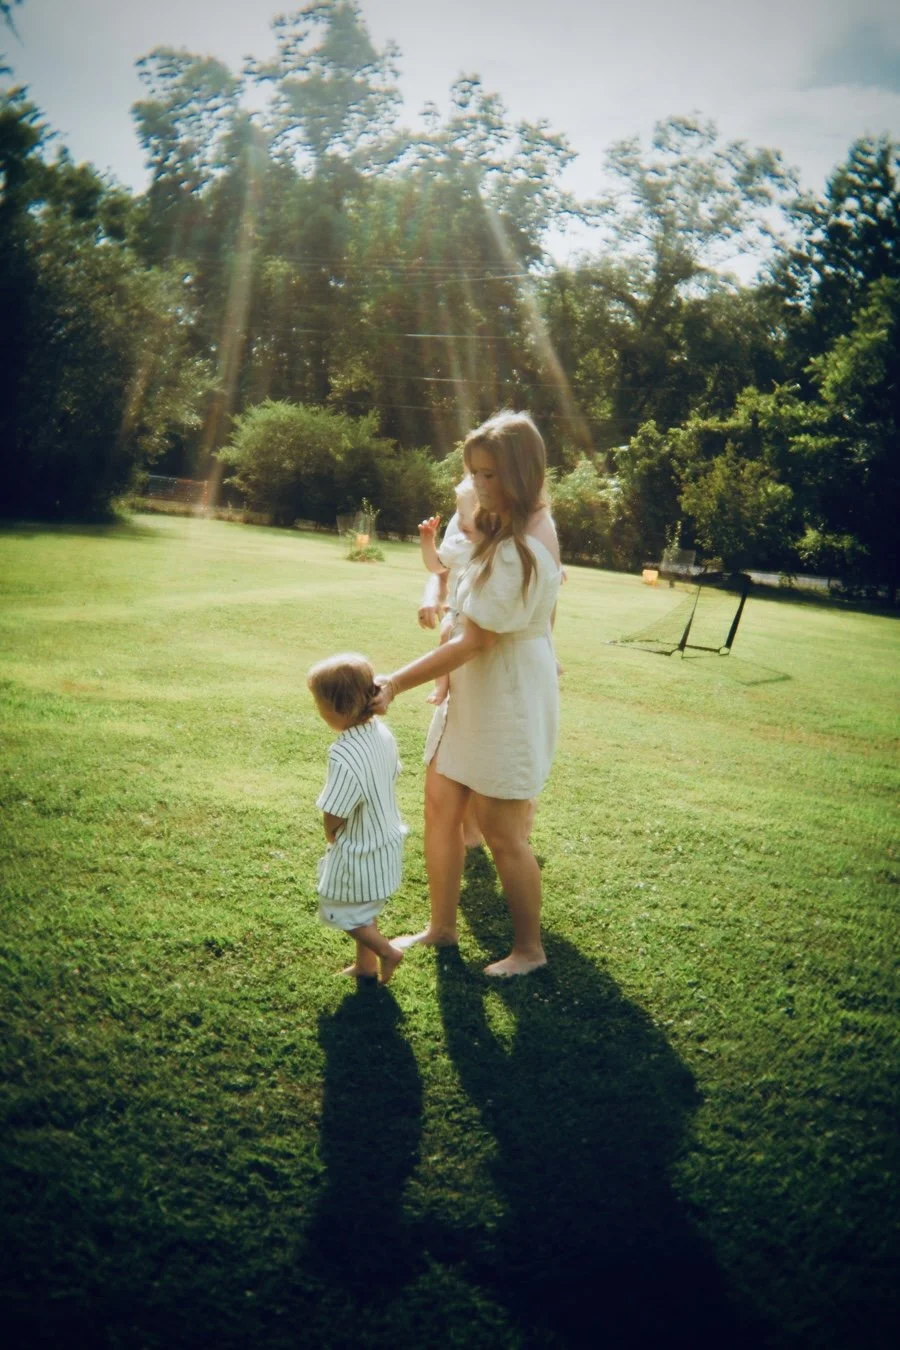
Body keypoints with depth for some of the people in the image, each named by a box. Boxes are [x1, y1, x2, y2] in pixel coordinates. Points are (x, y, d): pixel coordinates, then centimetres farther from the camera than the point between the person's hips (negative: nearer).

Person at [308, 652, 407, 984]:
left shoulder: (344, 756, -33)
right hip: (386, 841, 8)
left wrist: (331, 835, -3)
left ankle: (387, 951, 18)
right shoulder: (383, 733, -8)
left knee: (339, 909, 14)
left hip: (357, 851, -8)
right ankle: (366, 963, 39)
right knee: (366, 907, 25)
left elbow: (332, 816, -25)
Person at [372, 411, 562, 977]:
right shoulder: (534, 525, 6)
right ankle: (441, 927, 30)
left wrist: (395, 683, -23)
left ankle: (530, 950, 24)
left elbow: (472, 642, -25)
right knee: (440, 804, 14)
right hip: (476, 695, 10)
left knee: (502, 834, 4)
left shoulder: (519, 550, -25)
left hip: (507, 701, -10)